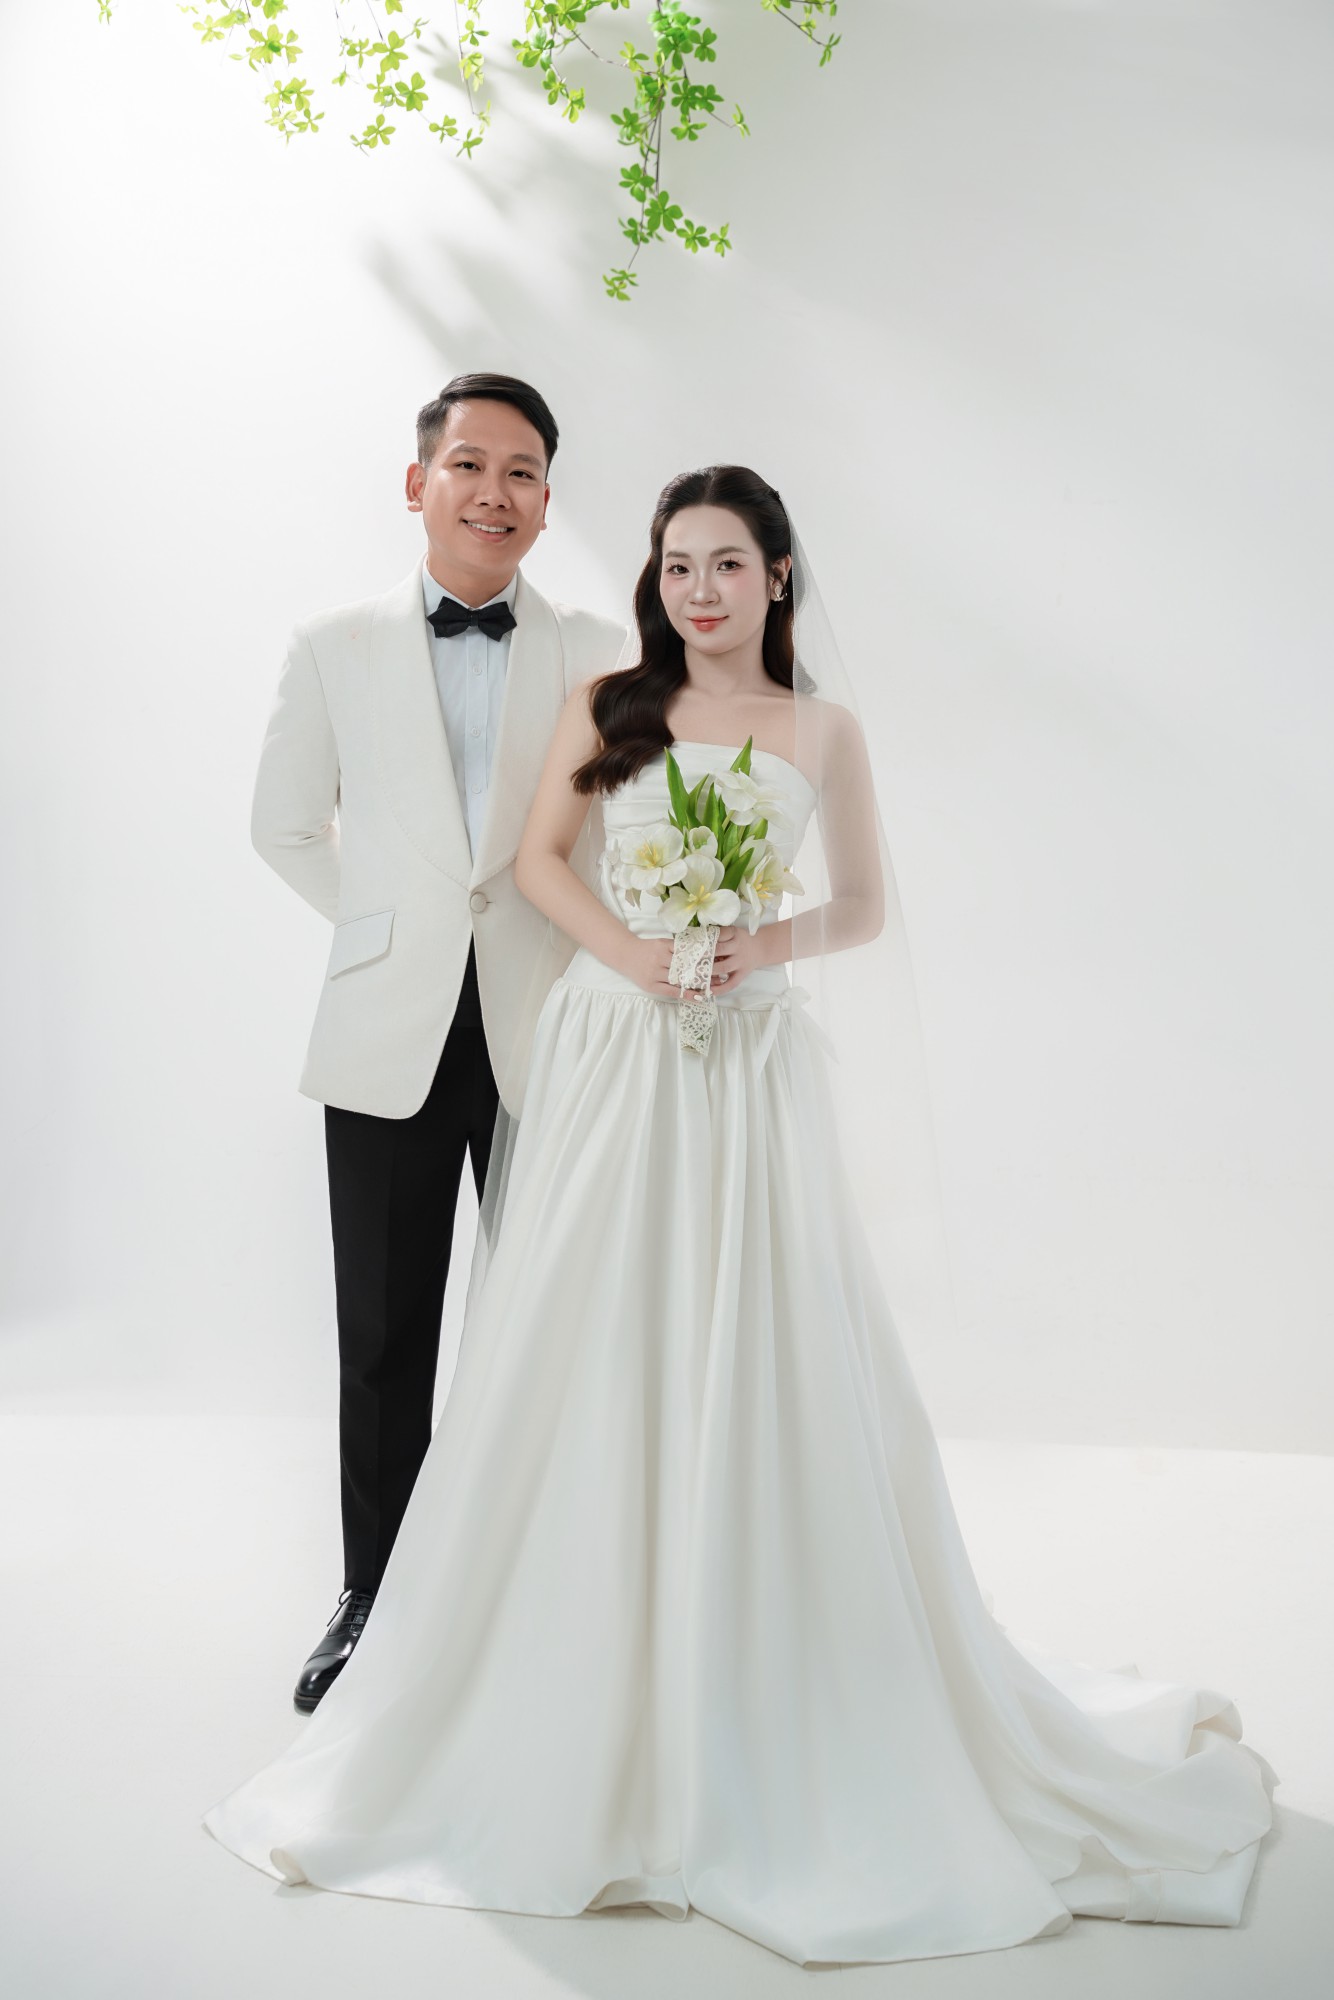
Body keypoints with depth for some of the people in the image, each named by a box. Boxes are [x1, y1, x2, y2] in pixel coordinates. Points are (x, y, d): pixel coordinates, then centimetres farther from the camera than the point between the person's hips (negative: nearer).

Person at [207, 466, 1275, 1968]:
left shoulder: (821, 727, 6)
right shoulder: (607, 708, 8)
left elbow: (867, 911, 9)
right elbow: (538, 858, 7)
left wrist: (765, 946, -11)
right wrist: (631, 952, -10)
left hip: (752, 1068, -1)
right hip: (608, 1055, 1)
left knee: (761, 1372, -1)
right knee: (586, 1367, 3)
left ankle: (768, 1710, 14)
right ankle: (576, 1697, 17)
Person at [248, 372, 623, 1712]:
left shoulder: (596, 657, 2)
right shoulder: (334, 648, 5)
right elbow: (286, 826, 13)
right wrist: (393, 931, 7)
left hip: (546, 1040, 0)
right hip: (389, 1044, 1)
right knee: (382, 1342, 9)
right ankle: (373, 1596, 25)